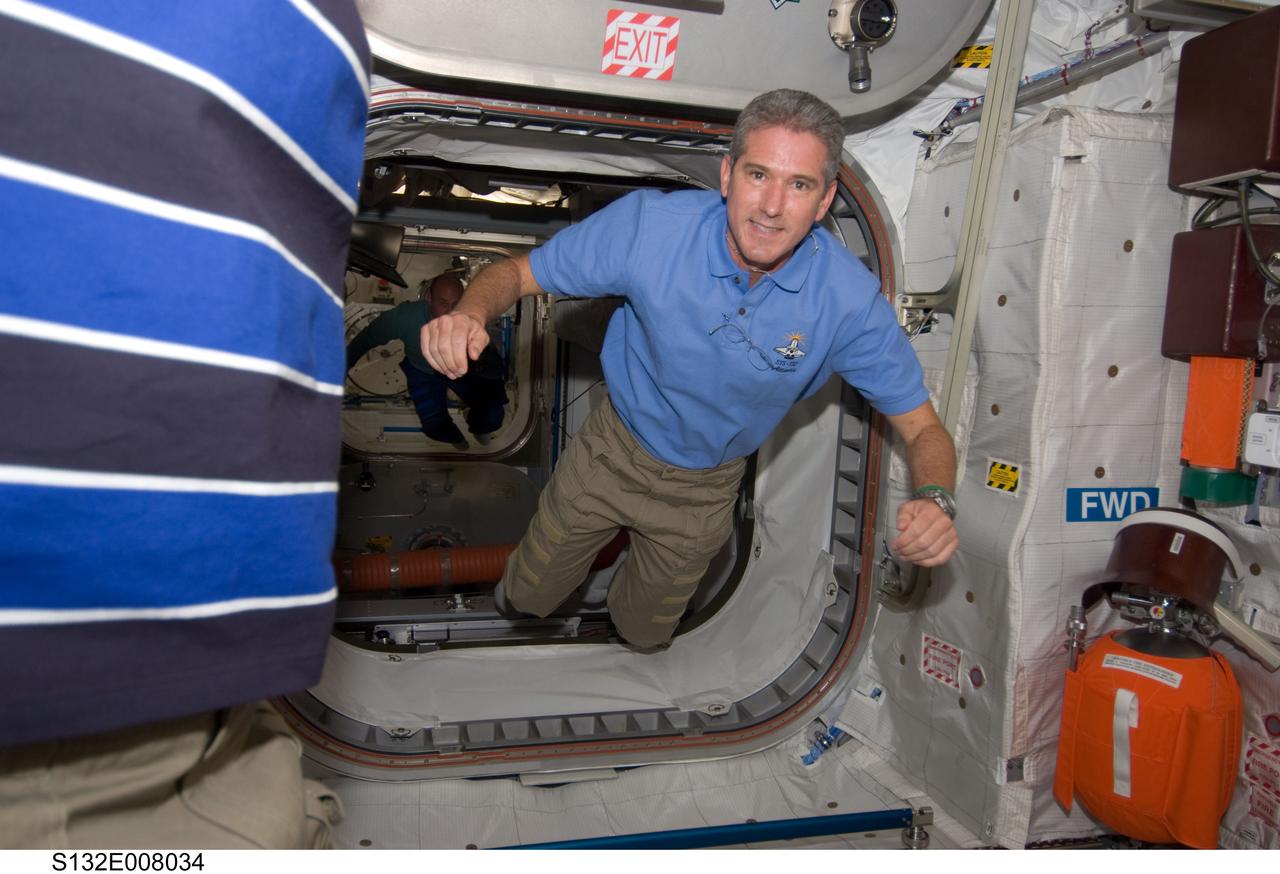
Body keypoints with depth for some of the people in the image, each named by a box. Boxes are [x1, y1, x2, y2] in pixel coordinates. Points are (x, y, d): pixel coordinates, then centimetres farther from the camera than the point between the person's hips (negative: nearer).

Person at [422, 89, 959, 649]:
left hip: (704, 491, 1)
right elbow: (518, 273, -18)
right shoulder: (649, 224, -29)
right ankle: (518, 600, 58)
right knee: (531, 593, 20)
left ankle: (628, 610, 63)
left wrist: (934, 499, -41)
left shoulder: (850, 300, -28)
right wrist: (470, 314, -41)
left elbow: (921, 427, -18)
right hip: (611, 450, 0)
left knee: (644, 632, 25)